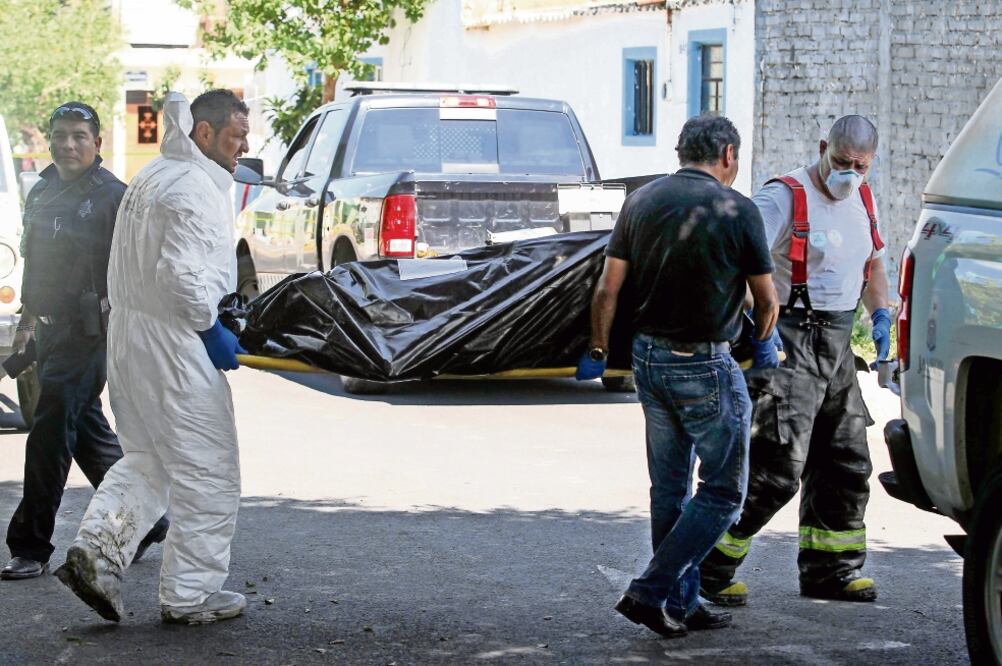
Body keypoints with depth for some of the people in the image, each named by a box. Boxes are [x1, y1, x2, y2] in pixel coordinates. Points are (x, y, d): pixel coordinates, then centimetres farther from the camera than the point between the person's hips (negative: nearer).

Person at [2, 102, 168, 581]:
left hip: (88, 329, -8)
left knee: (51, 431, -10)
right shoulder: (42, 192, 13)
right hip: (52, 327, 8)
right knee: (86, 429, 14)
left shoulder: (111, 196, -10)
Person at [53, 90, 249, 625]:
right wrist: (210, 329, -13)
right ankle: (190, 595, 6)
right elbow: (181, 273, -26)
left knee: (147, 461, 19)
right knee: (207, 471, 0)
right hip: (173, 346, -10)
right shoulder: (195, 189, -16)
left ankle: (97, 549, 2)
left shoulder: (150, 179, 17)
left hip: (126, 339, 10)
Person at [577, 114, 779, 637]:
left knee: (669, 489, 15)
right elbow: (766, 300, -1)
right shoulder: (736, 210, -10)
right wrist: (761, 342, 19)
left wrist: (599, 348, 16)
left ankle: (681, 605, 18)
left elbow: (608, 289, 3)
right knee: (722, 491, 3)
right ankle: (651, 592, -5)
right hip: (705, 366, -6)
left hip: (649, 359, 6)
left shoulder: (641, 201, 3)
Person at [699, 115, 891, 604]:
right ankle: (709, 567, -5)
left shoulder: (862, 200, 11)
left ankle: (831, 570, 28)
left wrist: (880, 312, 10)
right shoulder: (785, 197, -14)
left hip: (837, 345, 8)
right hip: (789, 343, -8)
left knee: (846, 464, 14)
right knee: (776, 468, -13)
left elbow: (872, 262, 27)